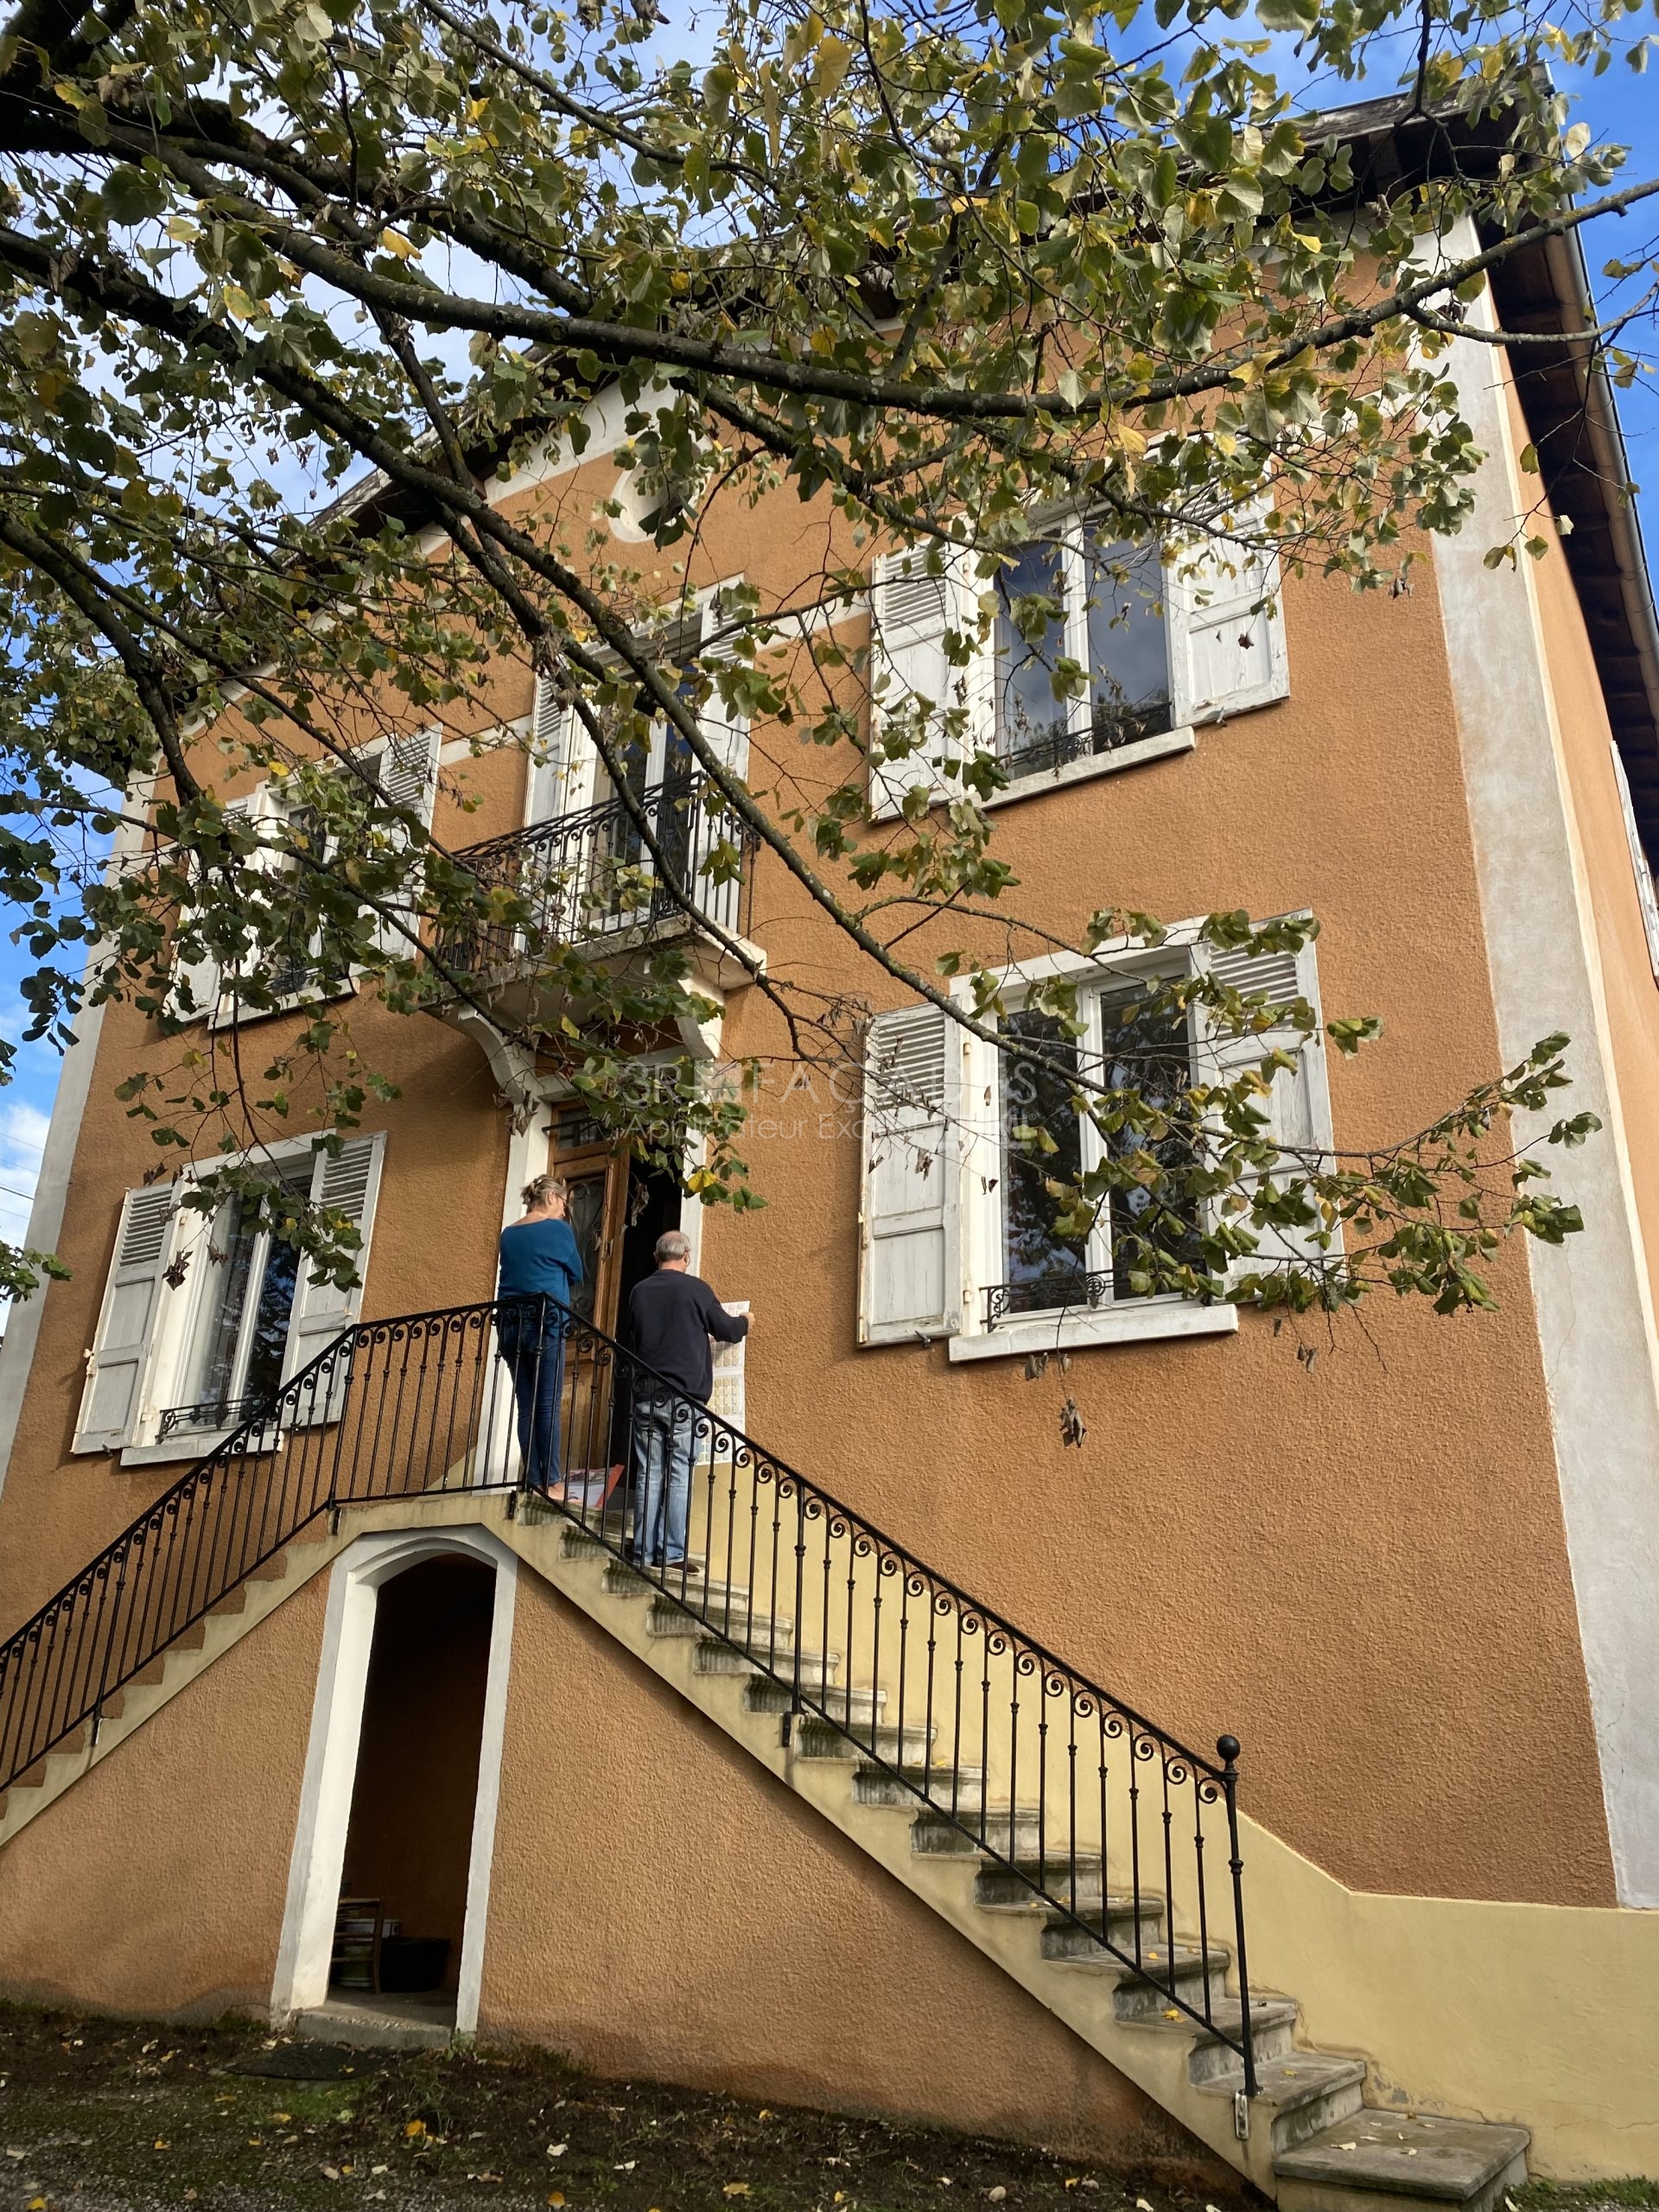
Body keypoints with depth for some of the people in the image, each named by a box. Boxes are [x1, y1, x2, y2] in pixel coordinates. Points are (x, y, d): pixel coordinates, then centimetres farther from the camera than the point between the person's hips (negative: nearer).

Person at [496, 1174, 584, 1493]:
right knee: (548, 1405, -4)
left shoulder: (508, 1233, 14)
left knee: (526, 1406, 5)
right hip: (545, 1321, -5)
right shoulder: (558, 1229, -2)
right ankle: (550, 1483, -6)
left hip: (510, 1322, 6)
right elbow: (576, 1274, 9)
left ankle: (534, 1482, 3)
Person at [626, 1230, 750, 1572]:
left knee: (648, 1473, 5)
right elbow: (726, 1330, 4)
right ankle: (672, 1552, -3)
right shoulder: (696, 1288, -4)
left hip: (646, 1393, 4)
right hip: (683, 1394, -4)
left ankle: (645, 1552, 5)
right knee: (679, 1473, -1)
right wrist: (744, 1322, 27)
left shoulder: (639, 1291, 7)